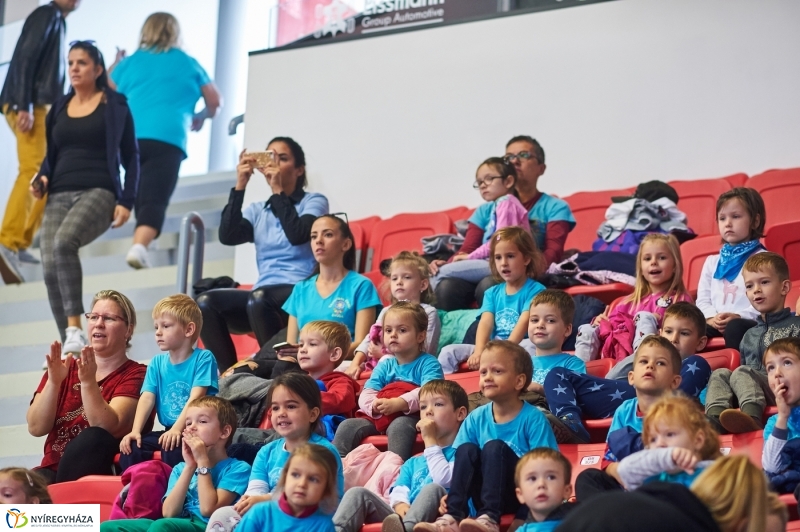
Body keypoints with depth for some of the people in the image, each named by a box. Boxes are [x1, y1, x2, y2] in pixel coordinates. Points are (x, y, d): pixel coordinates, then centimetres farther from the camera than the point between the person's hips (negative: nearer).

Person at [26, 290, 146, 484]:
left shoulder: (135, 375, 1)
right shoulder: (65, 369, 13)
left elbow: (108, 428, -15)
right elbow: (36, 428, 1)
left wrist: (88, 382, -27)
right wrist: (53, 382, -13)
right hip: (54, 471, 1)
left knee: (93, 438, -33)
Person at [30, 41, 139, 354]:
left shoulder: (115, 105, 5)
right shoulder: (59, 109, 17)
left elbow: (131, 158, 4)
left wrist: (126, 201, -7)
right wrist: (41, 179, 2)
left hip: (99, 192, -5)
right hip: (59, 195, 5)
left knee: (63, 242, -34)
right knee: (49, 268, -16)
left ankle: (75, 329, -32)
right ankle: (68, 345, -10)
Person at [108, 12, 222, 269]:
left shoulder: (130, 62, 19)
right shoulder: (187, 63, 17)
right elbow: (215, 101, 20)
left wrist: (114, 66, 37)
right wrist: (200, 117, 42)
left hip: (129, 139, 3)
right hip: (167, 139, -3)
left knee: (141, 199, 17)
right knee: (155, 200, -13)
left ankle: (139, 246, 14)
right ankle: (139, 246, -33)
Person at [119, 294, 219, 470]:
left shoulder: (203, 358, -5)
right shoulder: (157, 363, 11)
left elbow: (195, 398, -16)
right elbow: (147, 398, 0)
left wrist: (177, 429, -29)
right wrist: (135, 431, -15)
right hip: (167, 431, 5)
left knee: (173, 449, -34)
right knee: (131, 446, -19)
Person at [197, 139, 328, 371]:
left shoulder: (314, 201, 8)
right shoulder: (257, 210, 20)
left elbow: (298, 235, -12)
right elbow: (227, 236, 1)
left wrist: (278, 191, -5)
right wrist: (240, 185, 1)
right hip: (264, 297, 5)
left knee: (259, 299, -38)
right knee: (206, 302, -22)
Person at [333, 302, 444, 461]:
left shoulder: (428, 363, 3)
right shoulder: (385, 366, 21)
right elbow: (366, 395, 8)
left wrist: (398, 404, -29)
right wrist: (374, 405, -18)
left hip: (412, 416, -6)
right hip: (379, 417, 6)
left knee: (399, 425, -39)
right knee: (347, 426, -15)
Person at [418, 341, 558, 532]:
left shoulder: (532, 418, -7)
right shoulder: (476, 418, 4)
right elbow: (461, 464, 5)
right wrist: (451, 495, -11)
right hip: (485, 498, 4)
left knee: (495, 447, -26)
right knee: (466, 449, -20)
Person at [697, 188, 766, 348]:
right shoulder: (712, 262, 22)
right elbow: (703, 299, 16)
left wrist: (739, 316, -19)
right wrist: (711, 317, -7)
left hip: (749, 324, -4)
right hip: (716, 325, 4)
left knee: (735, 328, -39)